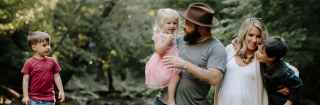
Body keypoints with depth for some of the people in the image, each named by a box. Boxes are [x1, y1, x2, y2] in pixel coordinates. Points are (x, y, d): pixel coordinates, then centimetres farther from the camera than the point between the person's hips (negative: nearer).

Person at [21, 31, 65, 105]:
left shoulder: (52, 61, 3)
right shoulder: (29, 63, -7)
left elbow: (56, 77, 9)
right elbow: (26, 79, -6)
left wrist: (61, 91, 4)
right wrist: (25, 96, -10)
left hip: (49, 99, 3)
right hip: (35, 99, -3)